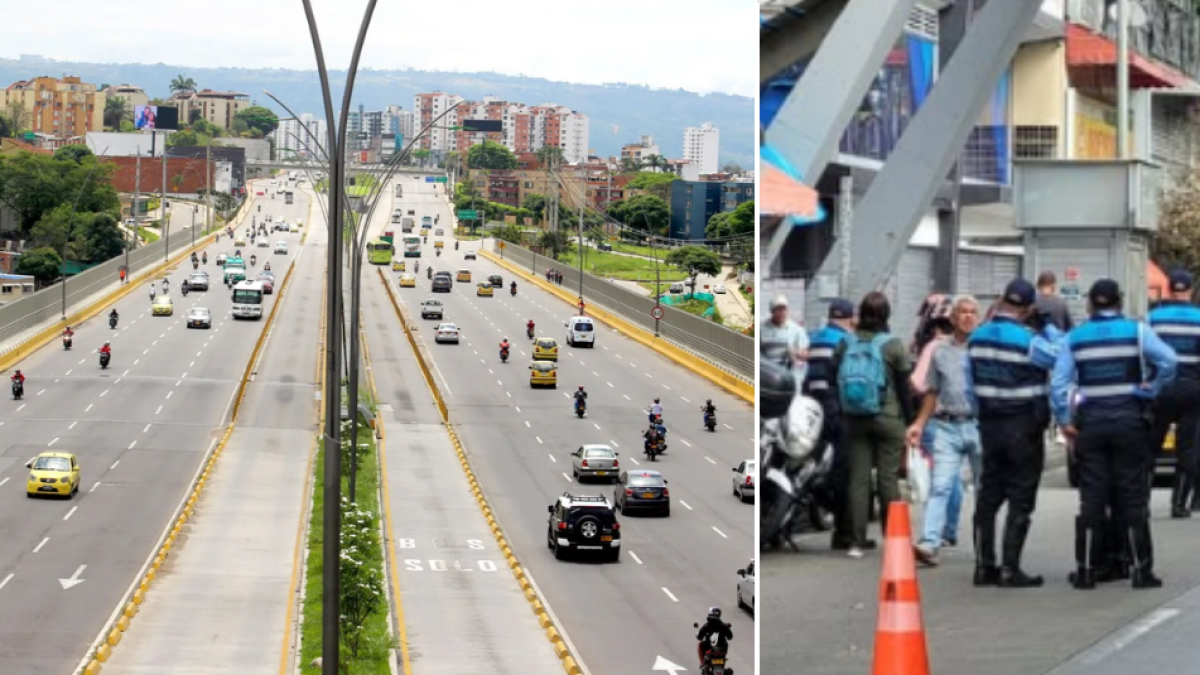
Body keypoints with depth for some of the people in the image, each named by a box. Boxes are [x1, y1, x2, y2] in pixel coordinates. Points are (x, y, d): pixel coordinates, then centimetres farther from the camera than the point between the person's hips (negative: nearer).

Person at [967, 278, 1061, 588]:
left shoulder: (977, 337, 4)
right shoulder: (1029, 340, -17)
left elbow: (971, 382, 10)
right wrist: (1049, 328, 0)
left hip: (989, 425, 6)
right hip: (1024, 428, -6)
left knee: (988, 495, 11)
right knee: (1021, 499, -1)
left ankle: (984, 565, 13)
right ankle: (1010, 569, -4)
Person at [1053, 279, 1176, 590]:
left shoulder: (1075, 338, 3)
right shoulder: (1136, 331, -1)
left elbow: (1059, 383, -2)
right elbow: (1169, 361, -13)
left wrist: (1065, 420, 2)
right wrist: (1151, 389, -2)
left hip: (1091, 422, 1)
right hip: (1130, 420, -1)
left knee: (1092, 497, 5)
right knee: (1132, 496, 4)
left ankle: (1085, 570, 4)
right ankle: (1141, 569, 6)